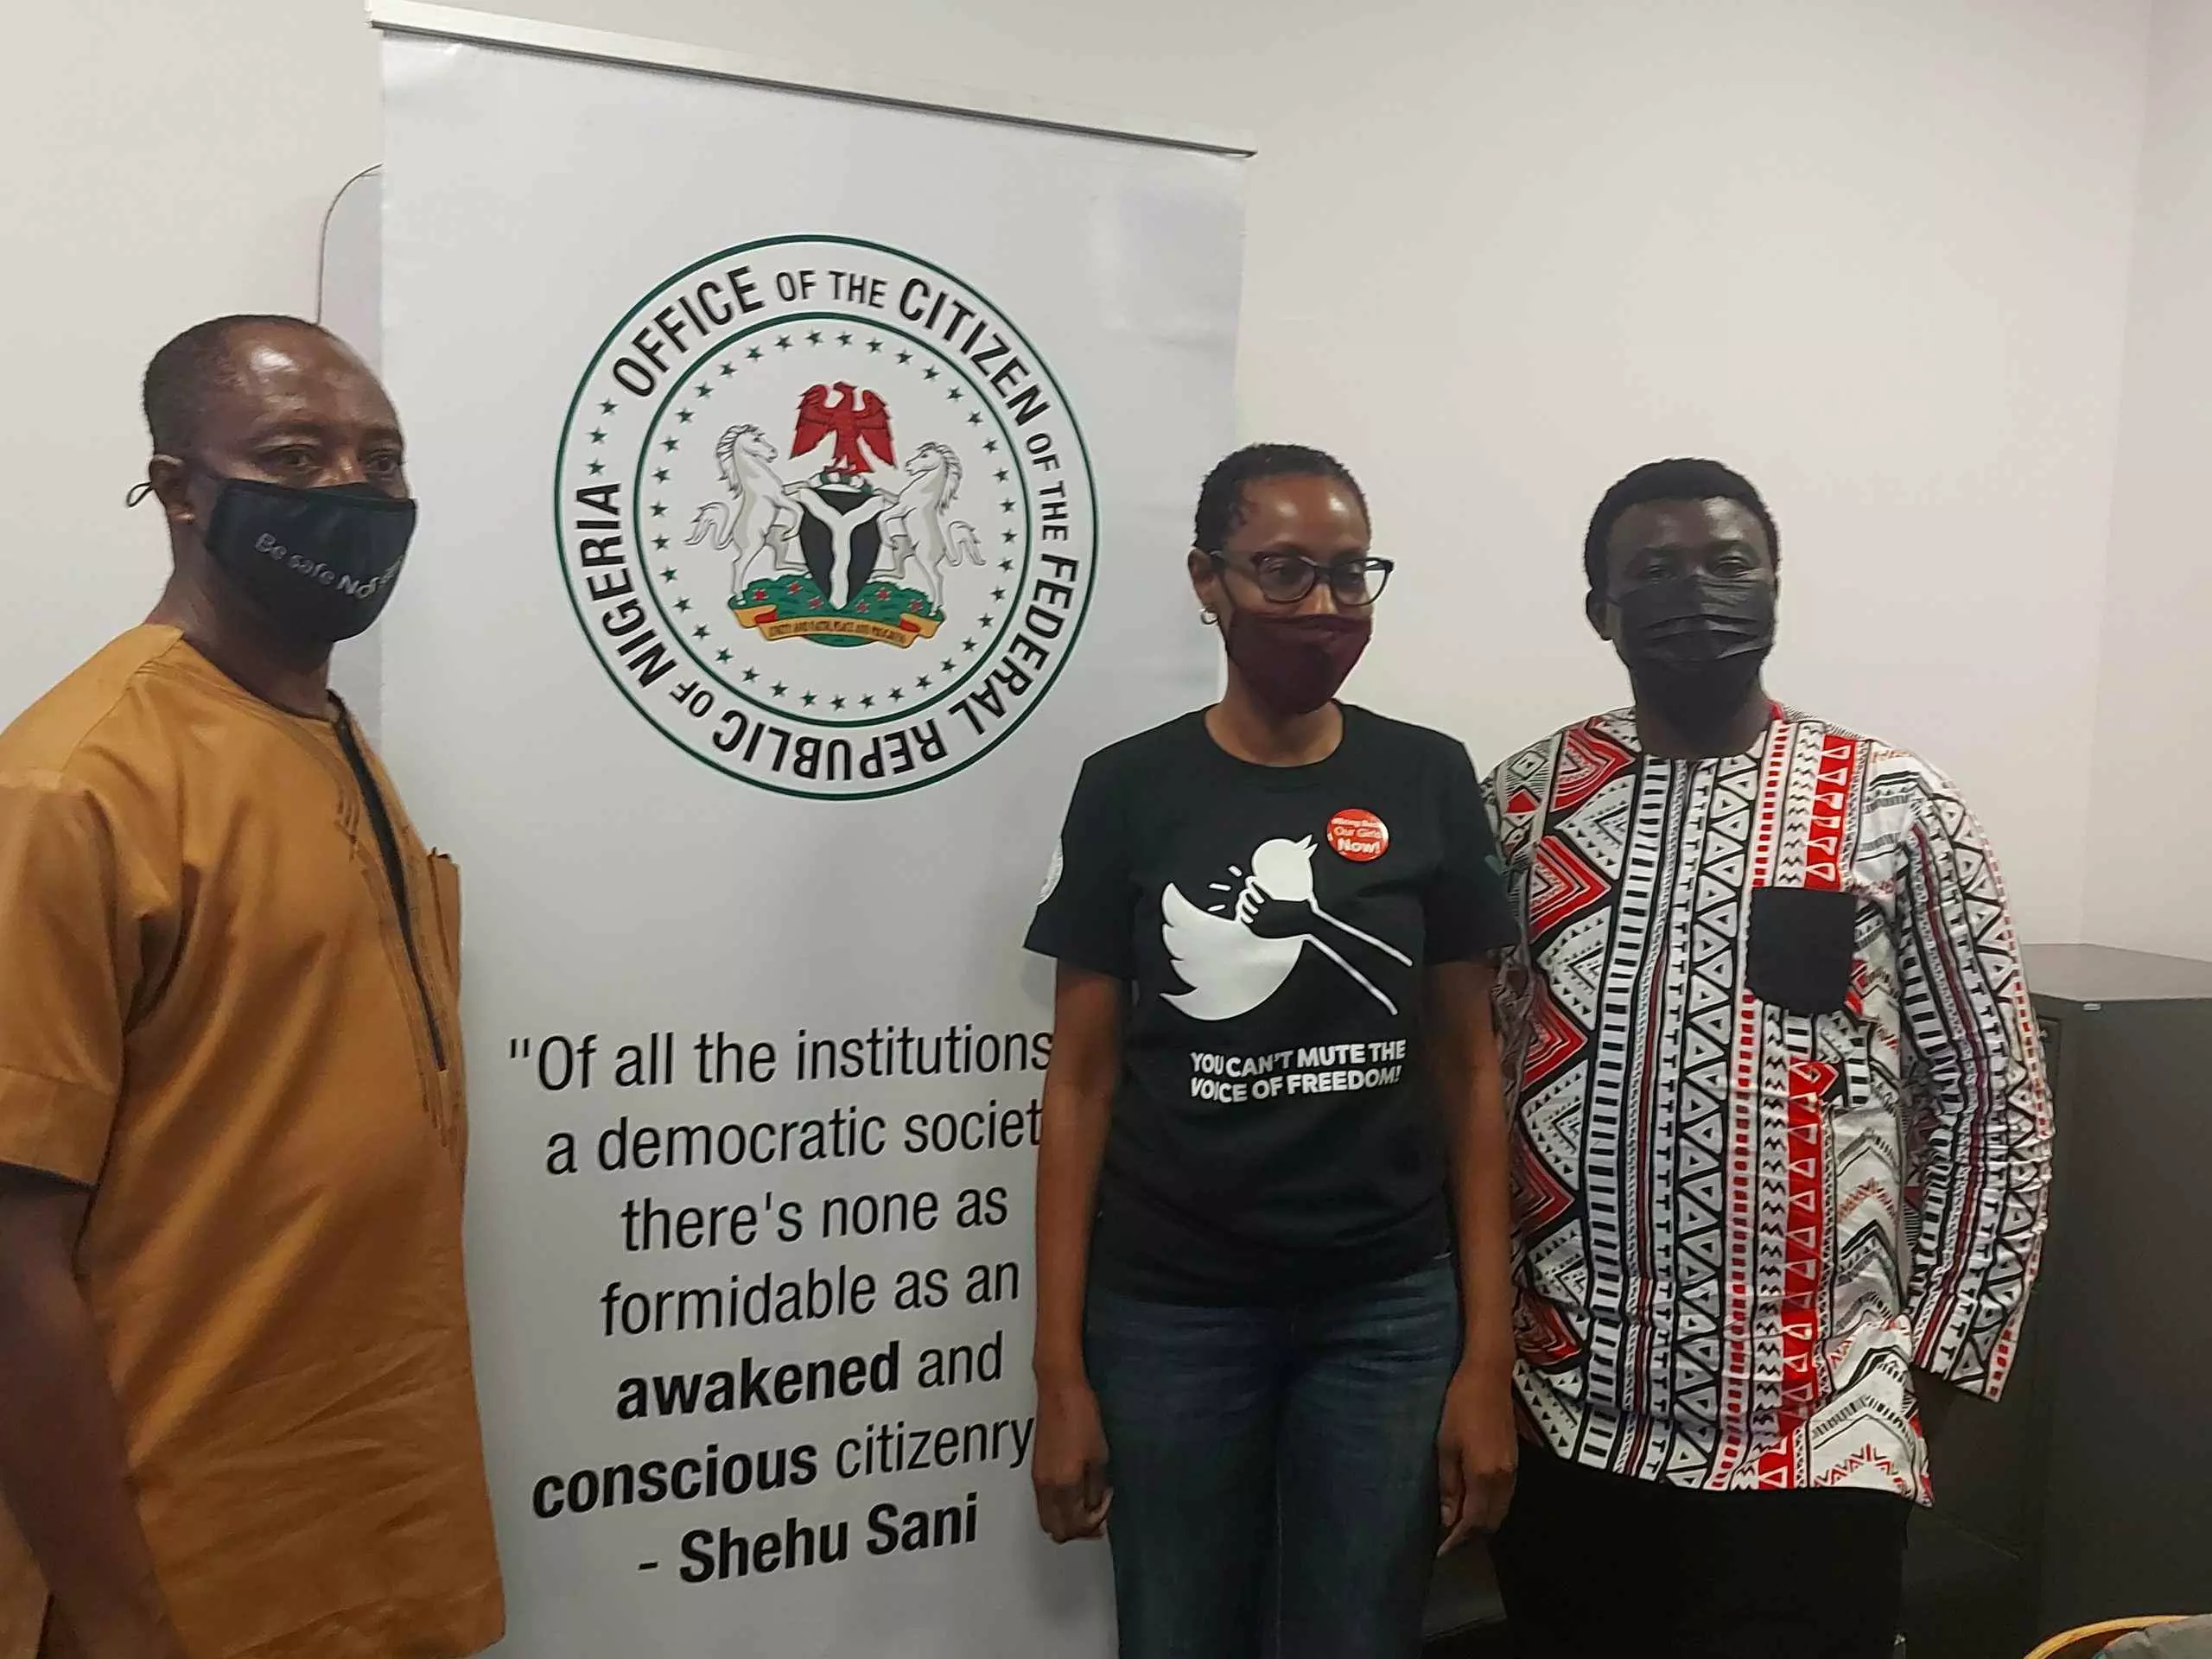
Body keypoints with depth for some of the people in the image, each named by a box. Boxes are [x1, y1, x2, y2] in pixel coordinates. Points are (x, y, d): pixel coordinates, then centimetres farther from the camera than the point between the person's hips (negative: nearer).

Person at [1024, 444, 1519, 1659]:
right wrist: (1060, 1369, -4)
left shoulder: (1428, 781, -1)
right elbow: (1081, 1082, -2)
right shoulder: (1129, 789, -4)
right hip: (1170, 1313, -1)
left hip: (1390, 1311, 1)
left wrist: (1488, 1351, -1)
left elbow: (1467, 1068, 2)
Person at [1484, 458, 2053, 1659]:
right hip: (1561, 1420, 2)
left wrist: (1934, 1352, 0)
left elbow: (1994, 1098, 2)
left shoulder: (1899, 810, -2)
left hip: (1813, 1435, -1)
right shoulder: (1524, 804, 1)